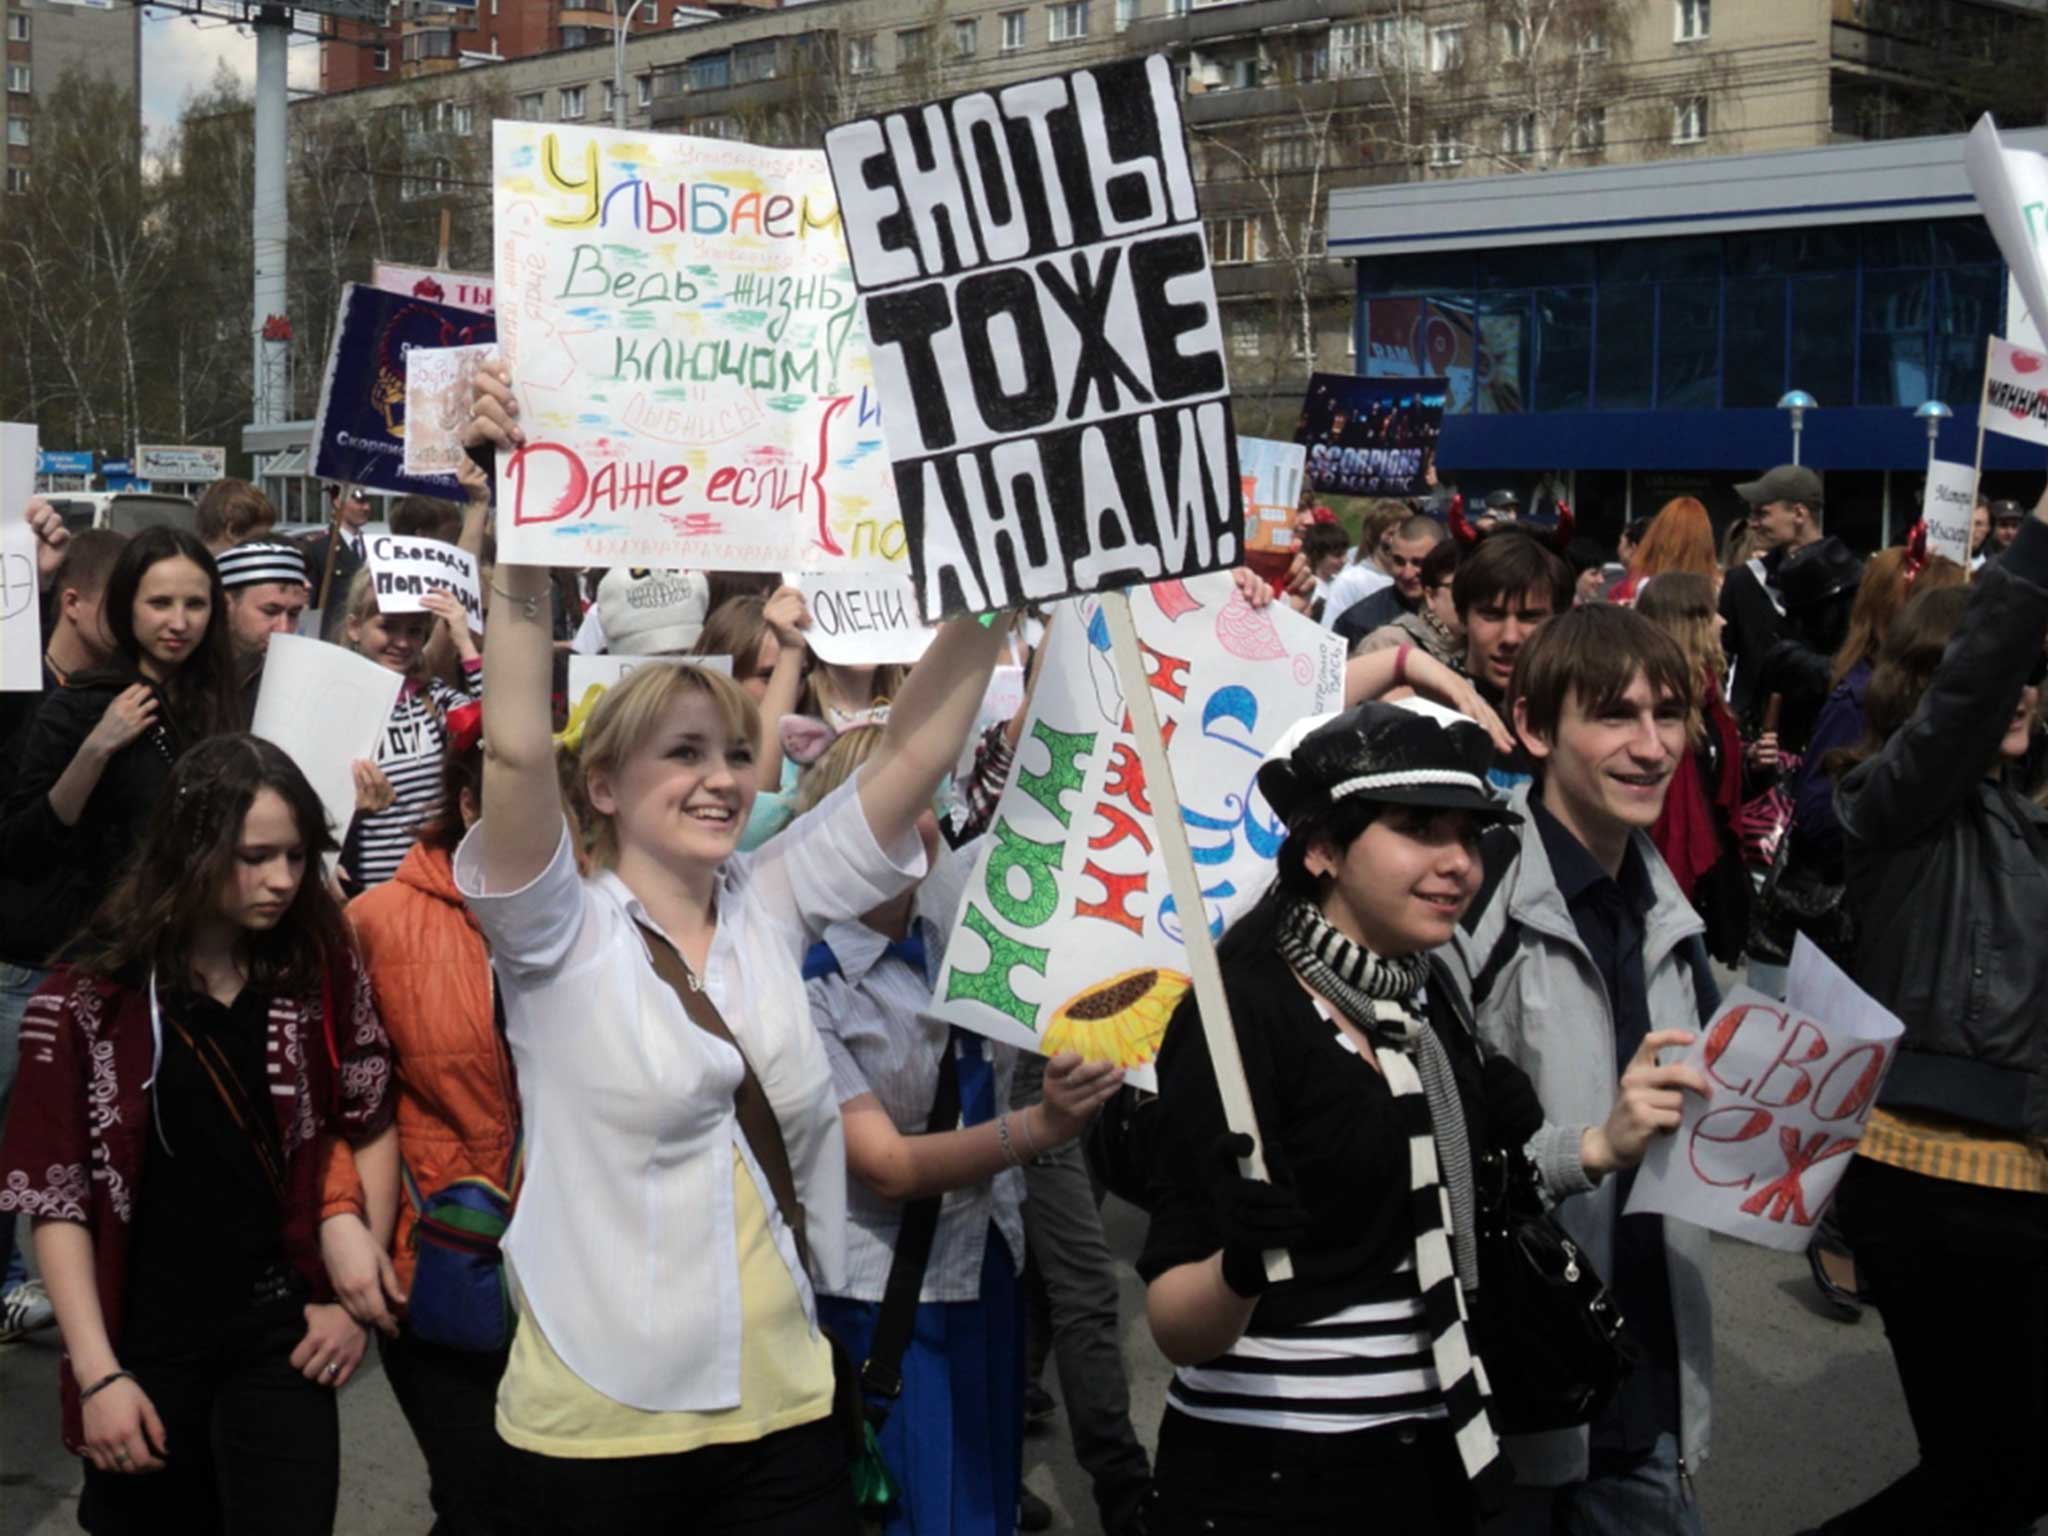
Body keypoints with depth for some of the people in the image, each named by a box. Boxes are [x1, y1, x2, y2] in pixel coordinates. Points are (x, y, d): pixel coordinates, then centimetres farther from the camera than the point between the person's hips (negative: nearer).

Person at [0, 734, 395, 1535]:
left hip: (283, 1331, 1)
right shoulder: (88, 998, -9)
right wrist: (98, 1373, -13)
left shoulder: (323, 971, -3)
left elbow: (372, 1129, 6)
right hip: (145, 1343, -1)